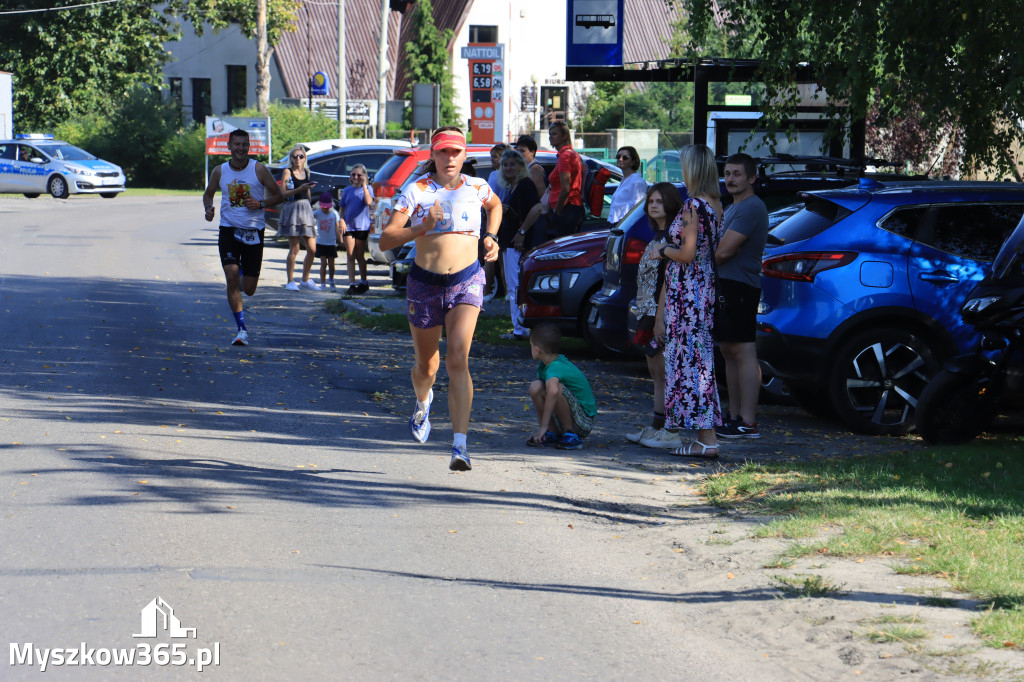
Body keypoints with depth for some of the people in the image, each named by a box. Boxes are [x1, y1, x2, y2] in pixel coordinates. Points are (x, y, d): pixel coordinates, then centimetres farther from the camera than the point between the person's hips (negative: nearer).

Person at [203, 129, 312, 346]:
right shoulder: (220, 171, 2)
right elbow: (208, 194, 18)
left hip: (254, 232, 0)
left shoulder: (259, 169, -4)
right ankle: (242, 329, -11)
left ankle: (243, 271, 41)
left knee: (249, 289, 2)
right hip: (228, 230, 0)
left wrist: (260, 204, -15)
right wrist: (208, 208, -4)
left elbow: (278, 196, 3)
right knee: (231, 276, -19)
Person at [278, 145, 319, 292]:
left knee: (312, 249, 1)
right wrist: (296, 190, -20)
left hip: (306, 209, 5)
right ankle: (290, 281, 0)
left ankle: (305, 280, 16)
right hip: (292, 208, -5)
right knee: (295, 248, -7)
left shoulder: (306, 172, 15)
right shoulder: (288, 172, -1)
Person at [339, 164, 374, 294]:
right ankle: (352, 284, -3)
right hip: (349, 226, 2)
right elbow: (342, 208, 12)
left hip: (362, 226, -2)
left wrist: (364, 185, -18)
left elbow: (369, 202, -19)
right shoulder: (347, 190, 9)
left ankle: (363, 282, 19)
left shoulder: (367, 189, 1)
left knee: (360, 256, 7)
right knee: (350, 256, -2)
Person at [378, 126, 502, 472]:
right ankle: (422, 402, 53)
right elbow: (386, 240, -13)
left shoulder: (476, 187, 3)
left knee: (458, 359, -19)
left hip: (467, 281, 0)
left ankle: (460, 444, -24)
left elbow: (495, 205, 30)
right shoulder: (417, 190, -5)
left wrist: (491, 237, 14)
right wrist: (423, 227, -26)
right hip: (425, 283, 0)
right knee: (426, 367, 15)